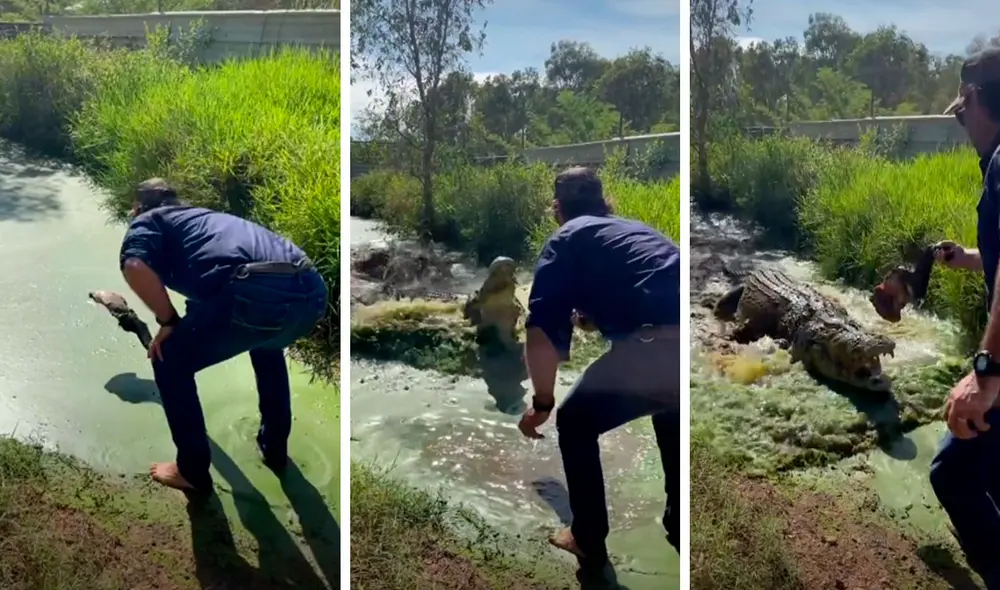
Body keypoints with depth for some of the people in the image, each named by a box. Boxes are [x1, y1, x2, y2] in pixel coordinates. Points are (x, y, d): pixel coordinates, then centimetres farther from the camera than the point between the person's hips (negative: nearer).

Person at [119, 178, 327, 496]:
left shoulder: (147, 221, 22)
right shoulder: (208, 218, 42)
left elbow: (135, 268, -3)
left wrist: (169, 322, 12)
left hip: (255, 295, -7)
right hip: (310, 291, 7)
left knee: (170, 363, 19)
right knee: (267, 346, 41)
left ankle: (193, 471, 27)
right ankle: (275, 448, 44)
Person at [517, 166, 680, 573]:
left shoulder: (565, 240, 15)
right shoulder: (636, 229, 34)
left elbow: (542, 333, 0)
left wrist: (542, 403, 13)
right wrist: (590, 317, 68)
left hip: (657, 349, -7)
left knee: (576, 423, 21)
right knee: (670, 414, 39)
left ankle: (589, 542, 27)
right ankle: (679, 525, 46)